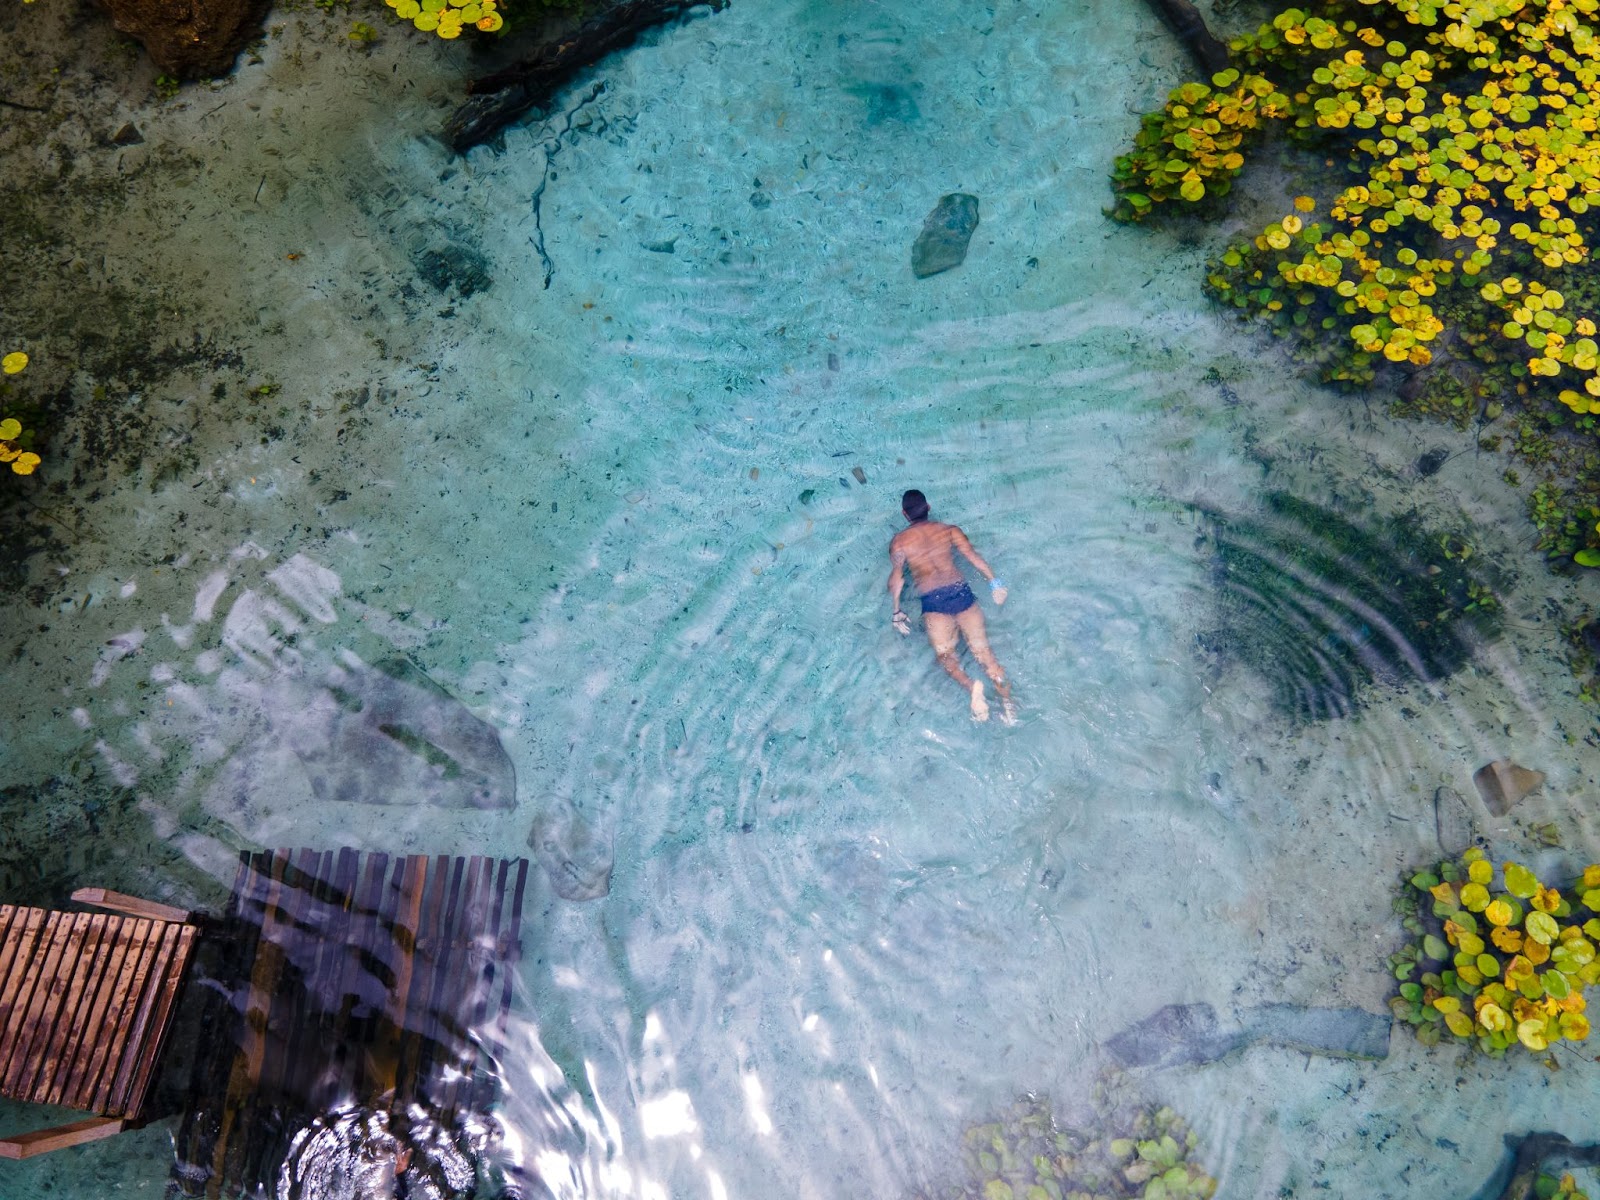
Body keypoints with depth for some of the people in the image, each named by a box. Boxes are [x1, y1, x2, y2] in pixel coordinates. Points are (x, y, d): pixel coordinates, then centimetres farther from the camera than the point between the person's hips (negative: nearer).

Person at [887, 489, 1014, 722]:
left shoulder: (900, 541, 11)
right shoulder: (949, 530, 17)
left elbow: (897, 576, 0)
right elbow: (972, 554, 5)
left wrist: (897, 611, -1)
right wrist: (994, 582, 3)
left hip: (933, 601, -2)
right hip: (961, 592, 3)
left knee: (945, 655, -1)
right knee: (982, 649, 1)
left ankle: (971, 686, -30)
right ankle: (1006, 698, -14)